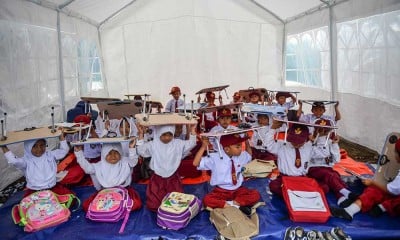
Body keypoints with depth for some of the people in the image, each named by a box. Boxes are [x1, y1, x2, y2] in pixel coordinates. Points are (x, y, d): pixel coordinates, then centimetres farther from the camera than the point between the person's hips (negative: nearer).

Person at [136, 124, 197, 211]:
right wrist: (141, 134, -16)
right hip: (157, 178, 0)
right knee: (153, 206, 3)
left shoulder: (178, 144, -3)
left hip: (173, 178, 1)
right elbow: (141, 150, -9)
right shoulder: (153, 145, -5)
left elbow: (191, 144, -3)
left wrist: (193, 130, -14)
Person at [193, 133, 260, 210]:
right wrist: (203, 147, -32)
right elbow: (196, 163, -22)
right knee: (207, 200, -31)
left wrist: (247, 143, 7)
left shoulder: (241, 156, 1)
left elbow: (249, 155, 26)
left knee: (255, 194, -20)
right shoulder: (215, 158, -15)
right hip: (221, 191, -3)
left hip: (238, 190, 4)